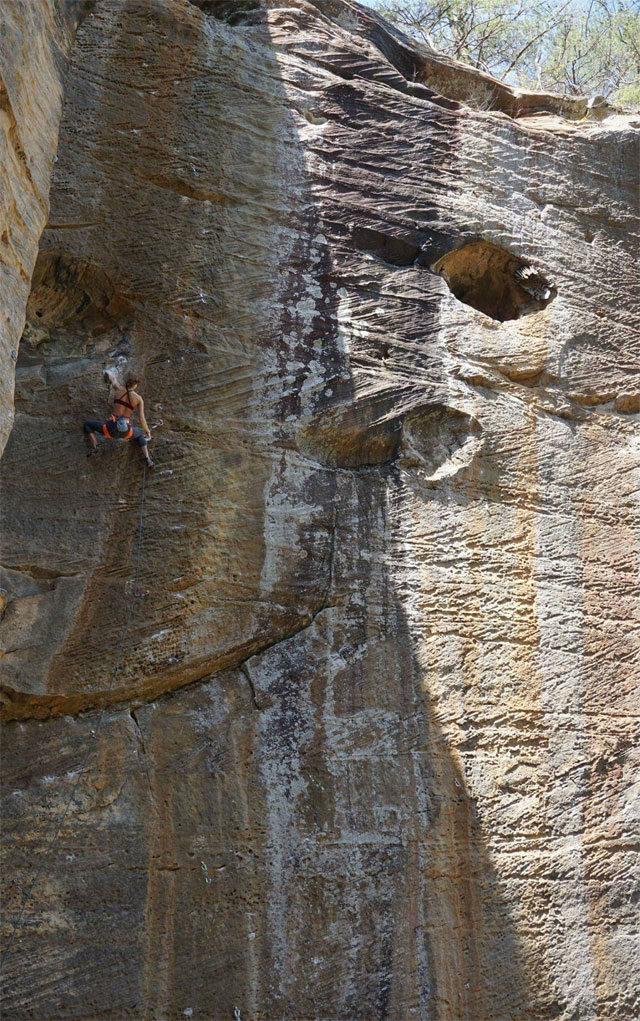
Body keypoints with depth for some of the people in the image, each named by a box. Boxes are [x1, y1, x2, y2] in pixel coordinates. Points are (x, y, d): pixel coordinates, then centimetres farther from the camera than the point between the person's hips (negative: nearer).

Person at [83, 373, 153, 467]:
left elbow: (113, 383, 29)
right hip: (125, 432, 1)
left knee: (87, 424, 25)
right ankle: (147, 460, 13)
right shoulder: (139, 398, 2)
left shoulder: (119, 388, 2)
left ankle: (94, 447, 2)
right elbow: (142, 419, -2)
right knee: (140, 435, 36)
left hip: (110, 428, -1)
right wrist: (148, 431, 16)